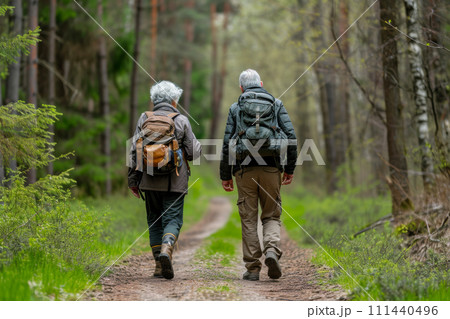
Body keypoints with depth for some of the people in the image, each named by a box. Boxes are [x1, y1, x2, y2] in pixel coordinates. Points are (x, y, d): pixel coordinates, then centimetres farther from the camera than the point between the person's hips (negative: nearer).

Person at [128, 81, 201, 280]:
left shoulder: (145, 119, 5)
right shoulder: (181, 121, -2)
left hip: (150, 181, 3)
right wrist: (198, 146, 24)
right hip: (174, 182, -3)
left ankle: (159, 264, 9)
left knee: (154, 220, 13)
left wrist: (133, 180, 9)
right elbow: (194, 151, -1)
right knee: (173, 219, 1)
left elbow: (134, 150, 4)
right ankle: (166, 250, -27)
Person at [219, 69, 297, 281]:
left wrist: (225, 175, 10)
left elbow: (227, 143, 5)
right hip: (271, 168, 0)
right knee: (272, 216, 11)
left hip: (245, 168, 0)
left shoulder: (235, 108, 9)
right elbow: (291, 137, 2)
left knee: (249, 219, 6)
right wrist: (290, 168, 8)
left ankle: (253, 268, 4)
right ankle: (271, 251, -16)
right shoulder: (276, 104, 10)